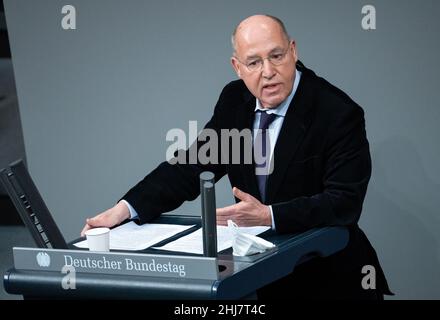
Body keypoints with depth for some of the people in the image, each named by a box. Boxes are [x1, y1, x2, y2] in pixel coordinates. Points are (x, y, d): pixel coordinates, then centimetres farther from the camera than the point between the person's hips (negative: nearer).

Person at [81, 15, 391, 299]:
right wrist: (126, 209, -11)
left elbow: (345, 203, -21)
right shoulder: (235, 100, 3)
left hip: (326, 275, -4)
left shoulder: (340, 113, -16)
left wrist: (268, 216, -32)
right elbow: (192, 165, 3)